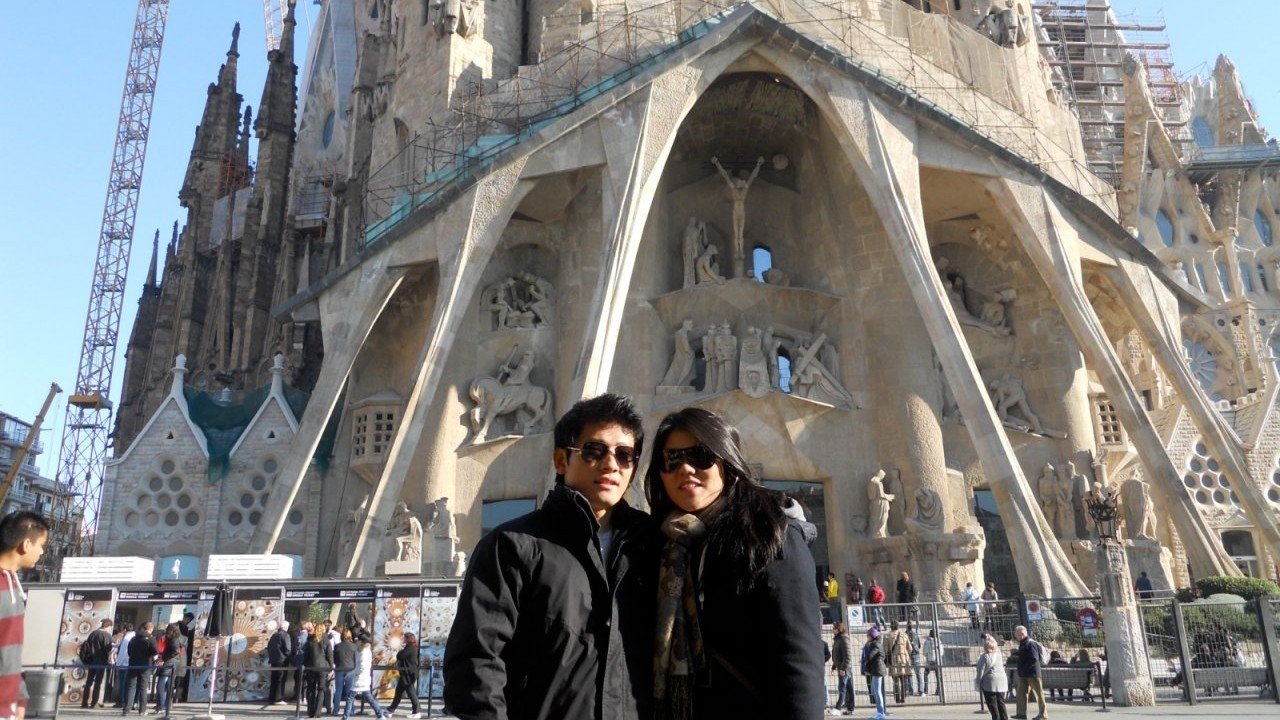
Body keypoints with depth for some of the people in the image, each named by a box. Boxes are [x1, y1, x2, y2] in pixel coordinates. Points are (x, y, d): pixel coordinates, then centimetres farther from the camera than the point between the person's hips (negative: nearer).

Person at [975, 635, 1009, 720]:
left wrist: (979, 685, -3)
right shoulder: (999, 653, 4)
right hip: (1002, 682, 6)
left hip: (990, 683, -6)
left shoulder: (984, 657, -12)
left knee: (992, 705, 1)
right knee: (1001, 703, 12)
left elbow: (980, 672, -12)